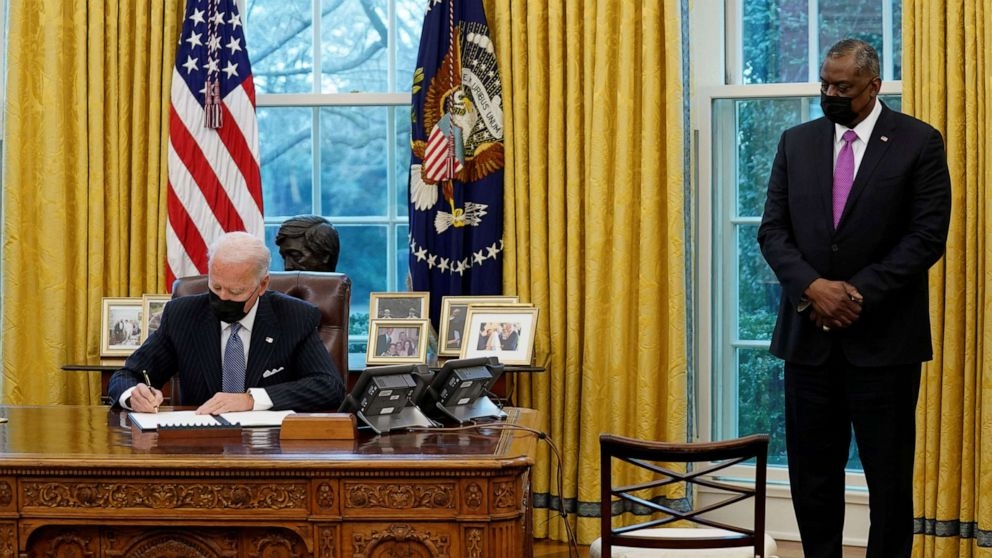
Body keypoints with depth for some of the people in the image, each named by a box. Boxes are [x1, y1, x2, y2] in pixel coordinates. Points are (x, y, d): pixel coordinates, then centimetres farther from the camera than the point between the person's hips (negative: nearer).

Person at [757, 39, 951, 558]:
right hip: (810, 333, 4)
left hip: (883, 334, -3)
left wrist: (860, 292, -14)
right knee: (811, 471, 6)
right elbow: (772, 229, 5)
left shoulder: (919, 142, -2)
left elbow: (928, 235, -7)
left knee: (889, 475, 3)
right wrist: (812, 287, -12)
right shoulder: (796, 142, 9)